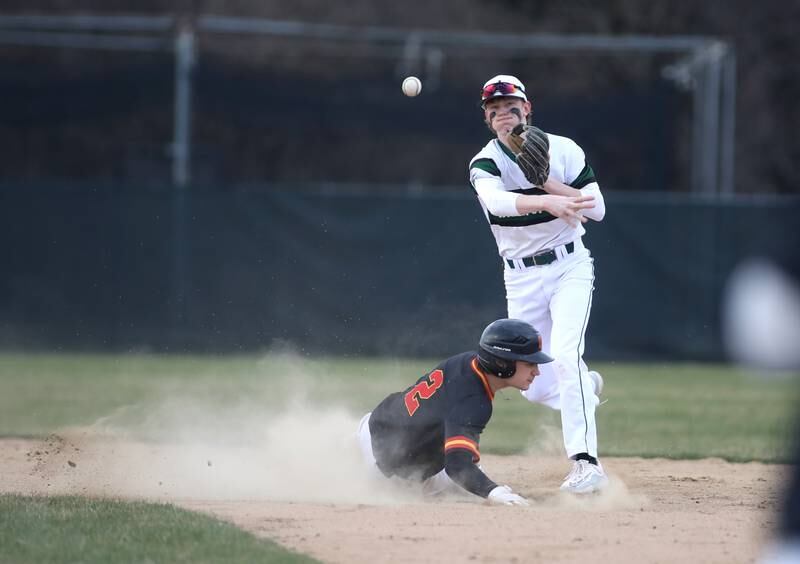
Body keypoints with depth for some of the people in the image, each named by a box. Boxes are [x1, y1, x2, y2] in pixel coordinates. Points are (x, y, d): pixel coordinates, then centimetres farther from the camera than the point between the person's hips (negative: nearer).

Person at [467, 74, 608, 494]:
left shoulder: (563, 150, -4)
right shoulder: (484, 164, -6)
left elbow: (597, 209, -8)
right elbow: (497, 201, -30)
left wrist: (550, 183, -21)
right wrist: (547, 202, -47)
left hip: (568, 266, -2)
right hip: (521, 278, 2)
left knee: (565, 357, -23)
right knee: (533, 386, 5)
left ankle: (586, 462, -26)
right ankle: (584, 388, 40)